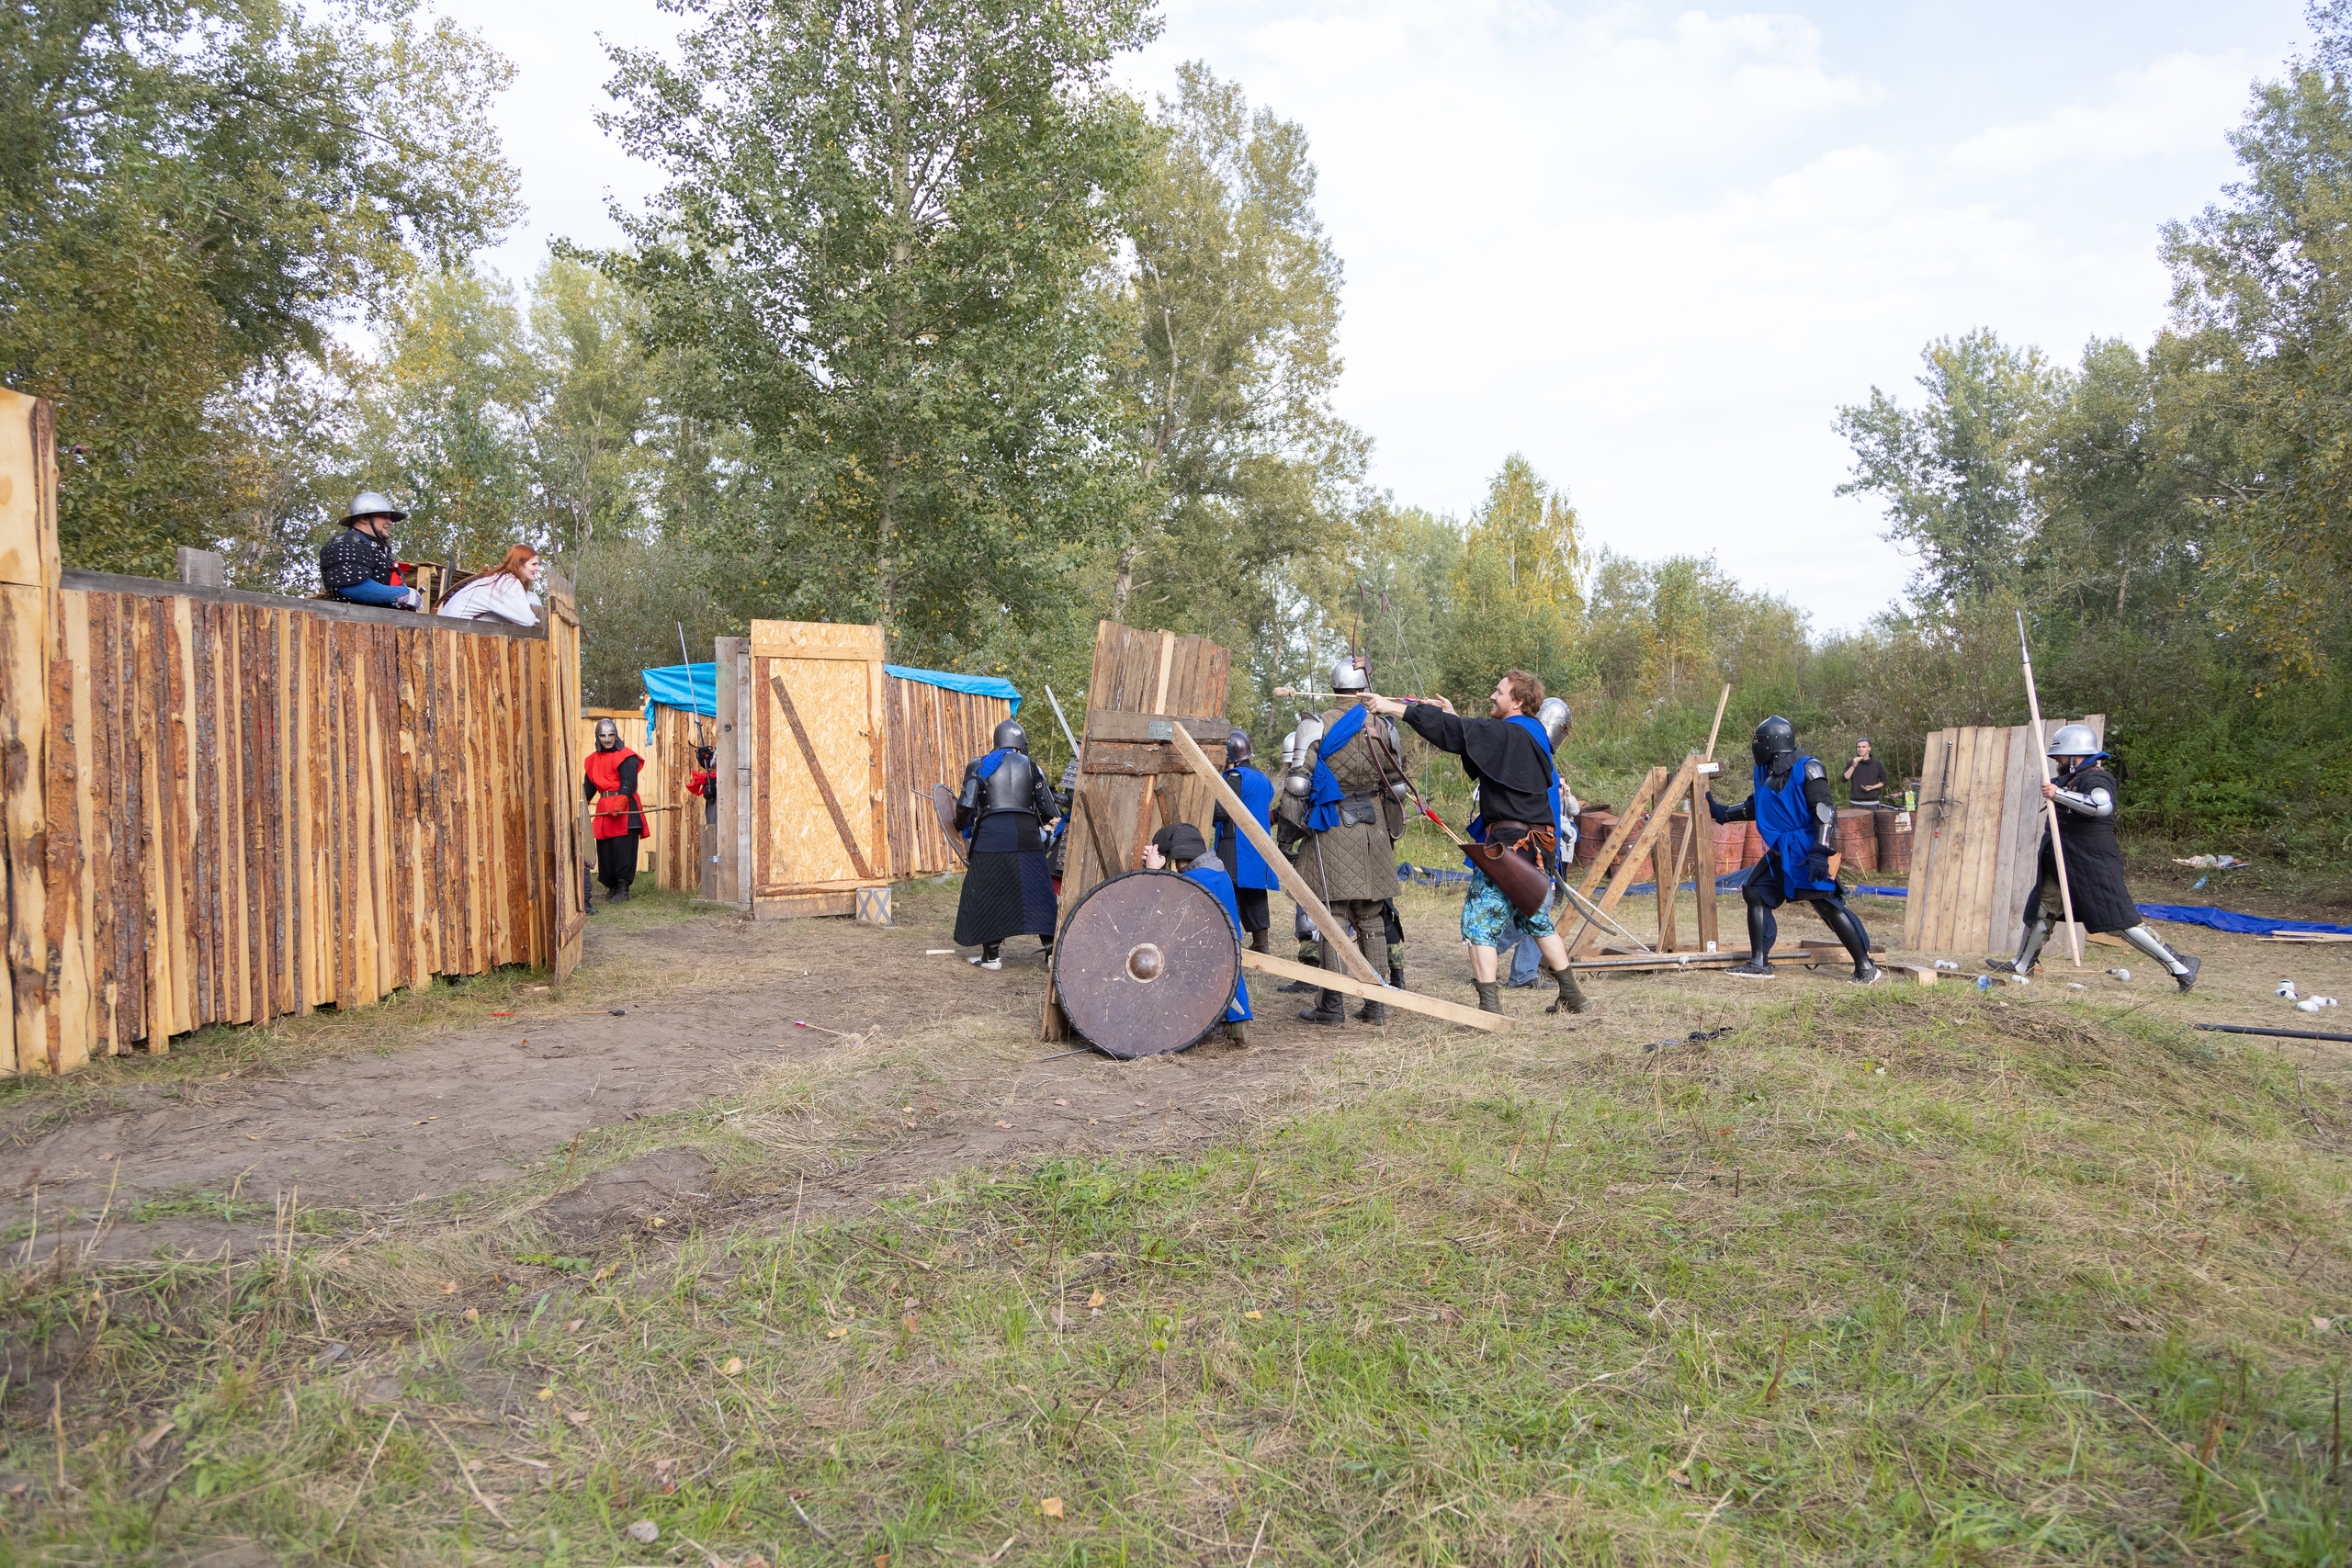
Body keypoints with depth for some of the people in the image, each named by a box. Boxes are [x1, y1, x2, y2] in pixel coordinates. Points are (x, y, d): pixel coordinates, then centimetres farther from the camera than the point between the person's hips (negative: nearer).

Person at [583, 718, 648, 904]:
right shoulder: (593, 760, 17)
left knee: (623, 848, -8)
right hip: (603, 808, 6)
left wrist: (619, 804, -25)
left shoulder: (626, 757, -3)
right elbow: (589, 786, 21)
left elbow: (628, 784, -13)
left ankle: (623, 889, -5)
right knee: (604, 850, 5)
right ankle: (611, 887, 17)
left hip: (625, 810, -6)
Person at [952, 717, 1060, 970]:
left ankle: (992, 956, 12)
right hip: (1026, 833, 1)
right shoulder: (1030, 766, 11)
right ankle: (1053, 951, 1)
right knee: (1037, 892, 5)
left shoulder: (979, 765, 8)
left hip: (991, 833, -1)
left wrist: (963, 829, 18)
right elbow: (1049, 812, 9)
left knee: (988, 892, 9)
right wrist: (1040, 822, 31)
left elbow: (966, 805, -1)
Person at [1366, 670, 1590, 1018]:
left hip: (1509, 842, -9)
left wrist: (1395, 708, -16)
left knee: (1479, 922, -4)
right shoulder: (1533, 735, 13)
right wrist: (1453, 715, 22)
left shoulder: (1507, 734, -14)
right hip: (1537, 844, 9)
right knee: (1537, 919, 21)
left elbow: (1452, 732, -19)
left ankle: (1490, 1007, -7)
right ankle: (1572, 995, 27)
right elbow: (1474, 735, 27)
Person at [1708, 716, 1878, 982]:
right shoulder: (1764, 772, 9)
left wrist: (1819, 853, -26)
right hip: (1779, 852, 9)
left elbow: (1825, 812, -18)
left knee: (1827, 905, -13)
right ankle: (1759, 963, 13)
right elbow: (1757, 806, 25)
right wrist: (1722, 813, 22)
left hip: (1805, 849, -9)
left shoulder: (1807, 770, -14)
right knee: (1754, 892, 6)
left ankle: (1865, 967, -3)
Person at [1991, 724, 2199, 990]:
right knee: (2041, 909, 12)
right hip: (2065, 864, 10)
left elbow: (2102, 806, -35)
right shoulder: (2069, 779, 15)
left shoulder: (2096, 779, -13)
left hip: (2094, 864, -9)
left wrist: (2058, 793, -32)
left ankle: (2180, 966, -5)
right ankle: (2022, 965, 23)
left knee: (2121, 921, -12)